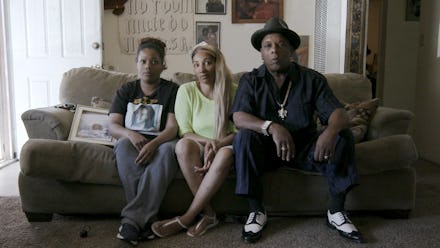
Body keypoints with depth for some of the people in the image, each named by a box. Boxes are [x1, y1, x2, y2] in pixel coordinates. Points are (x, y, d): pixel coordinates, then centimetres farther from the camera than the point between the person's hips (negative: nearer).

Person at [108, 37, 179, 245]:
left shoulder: (172, 90, 5)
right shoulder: (126, 90, 12)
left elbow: (173, 127, -8)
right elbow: (113, 125, 0)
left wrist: (153, 143, -30)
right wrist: (131, 134, -24)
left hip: (161, 141, -1)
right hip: (133, 141, 2)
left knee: (168, 149, -37)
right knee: (124, 144, -34)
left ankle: (132, 219, -39)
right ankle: (145, 220, -38)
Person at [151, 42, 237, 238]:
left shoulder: (233, 91, 1)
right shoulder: (186, 90, 2)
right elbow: (184, 133, -2)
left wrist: (218, 143, -21)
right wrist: (208, 141, -21)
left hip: (225, 146, 0)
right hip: (198, 147, 1)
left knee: (226, 154, -37)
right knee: (183, 145, -34)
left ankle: (186, 219, -28)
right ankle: (208, 214, -26)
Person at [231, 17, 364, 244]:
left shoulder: (312, 79, -1)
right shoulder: (251, 80, -3)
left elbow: (338, 113, -13)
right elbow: (239, 118, -19)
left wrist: (330, 131, -38)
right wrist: (272, 127, -39)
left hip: (304, 147, 1)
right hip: (267, 148, -1)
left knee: (343, 136, -21)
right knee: (244, 137, -30)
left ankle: (336, 211, -11)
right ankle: (256, 211, -18)